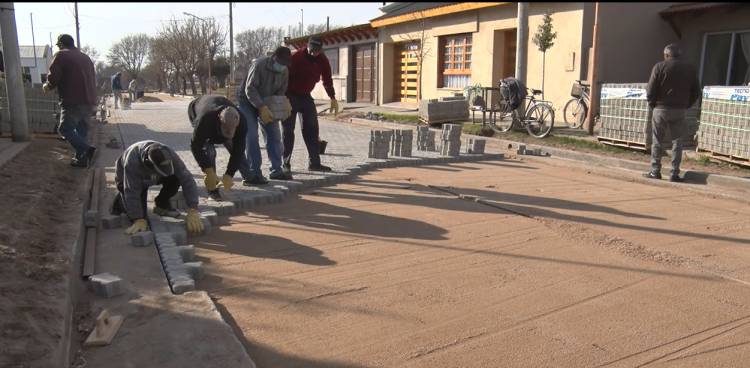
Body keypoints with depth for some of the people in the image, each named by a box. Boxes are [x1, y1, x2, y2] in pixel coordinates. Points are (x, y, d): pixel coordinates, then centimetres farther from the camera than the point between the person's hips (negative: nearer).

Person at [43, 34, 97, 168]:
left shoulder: (61, 55, 0)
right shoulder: (86, 57, 21)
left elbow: (53, 78, -7)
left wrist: (46, 86, 13)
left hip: (73, 101, -7)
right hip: (89, 101, 7)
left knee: (66, 129, -3)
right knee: (81, 130, 14)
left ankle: (87, 150, -23)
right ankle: (81, 158, 11)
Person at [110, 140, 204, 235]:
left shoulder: (170, 156, -35)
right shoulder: (132, 162, -43)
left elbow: (187, 180, -36)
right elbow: (132, 192, -41)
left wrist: (193, 211, -44)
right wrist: (139, 220, -46)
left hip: (152, 177, 3)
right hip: (127, 179, -3)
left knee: (175, 179, -25)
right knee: (139, 214, -18)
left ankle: (162, 205, 2)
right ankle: (120, 199, 13)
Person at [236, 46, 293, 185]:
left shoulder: (284, 71, -7)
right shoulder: (259, 65, -27)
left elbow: (281, 91, 2)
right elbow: (250, 89, -28)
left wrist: (284, 104, -18)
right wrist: (262, 107, -36)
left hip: (265, 104, 7)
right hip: (247, 101, -6)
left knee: (274, 135, 3)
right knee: (251, 137, -14)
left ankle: (276, 170, 13)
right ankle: (254, 173, -11)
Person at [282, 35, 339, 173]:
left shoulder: (322, 60, -4)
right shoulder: (296, 58, -21)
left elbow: (327, 79, 10)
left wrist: (333, 98, 11)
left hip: (306, 96, 5)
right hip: (291, 96, -5)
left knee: (311, 129, 2)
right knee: (288, 130, -4)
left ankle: (314, 162, 7)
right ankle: (286, 164, 1)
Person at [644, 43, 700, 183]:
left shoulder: (660, 66, -5)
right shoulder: (690, 69, 7)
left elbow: (650, 89, -10)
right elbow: (696, 92, 8)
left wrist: (652, 104, 4)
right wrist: (686, 105, 15)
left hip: (661, 109, -3)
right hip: (679, 111, 3)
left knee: (657, 141, 5)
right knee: (677, 142, 6)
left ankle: (655, 171, 5)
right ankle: (675, 173, 3)